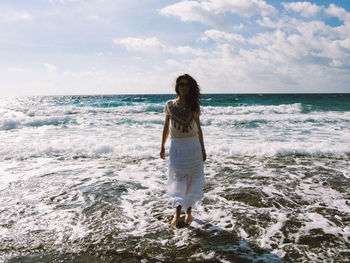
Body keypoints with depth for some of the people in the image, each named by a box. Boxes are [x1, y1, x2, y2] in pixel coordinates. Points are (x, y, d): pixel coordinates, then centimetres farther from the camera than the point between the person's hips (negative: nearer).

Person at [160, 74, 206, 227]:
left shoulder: (194, 107, 1)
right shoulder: (169, 105, 1)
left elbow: (198, 128, 7)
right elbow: (166, 127, 8)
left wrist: (202, 149, 7)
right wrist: (162, 146, 7)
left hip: (193, 146, 1)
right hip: (176, 146, -1)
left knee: (192, 180, 7)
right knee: (178, 180, -4)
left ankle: (188, 211, 22)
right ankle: (177, 213, 5)